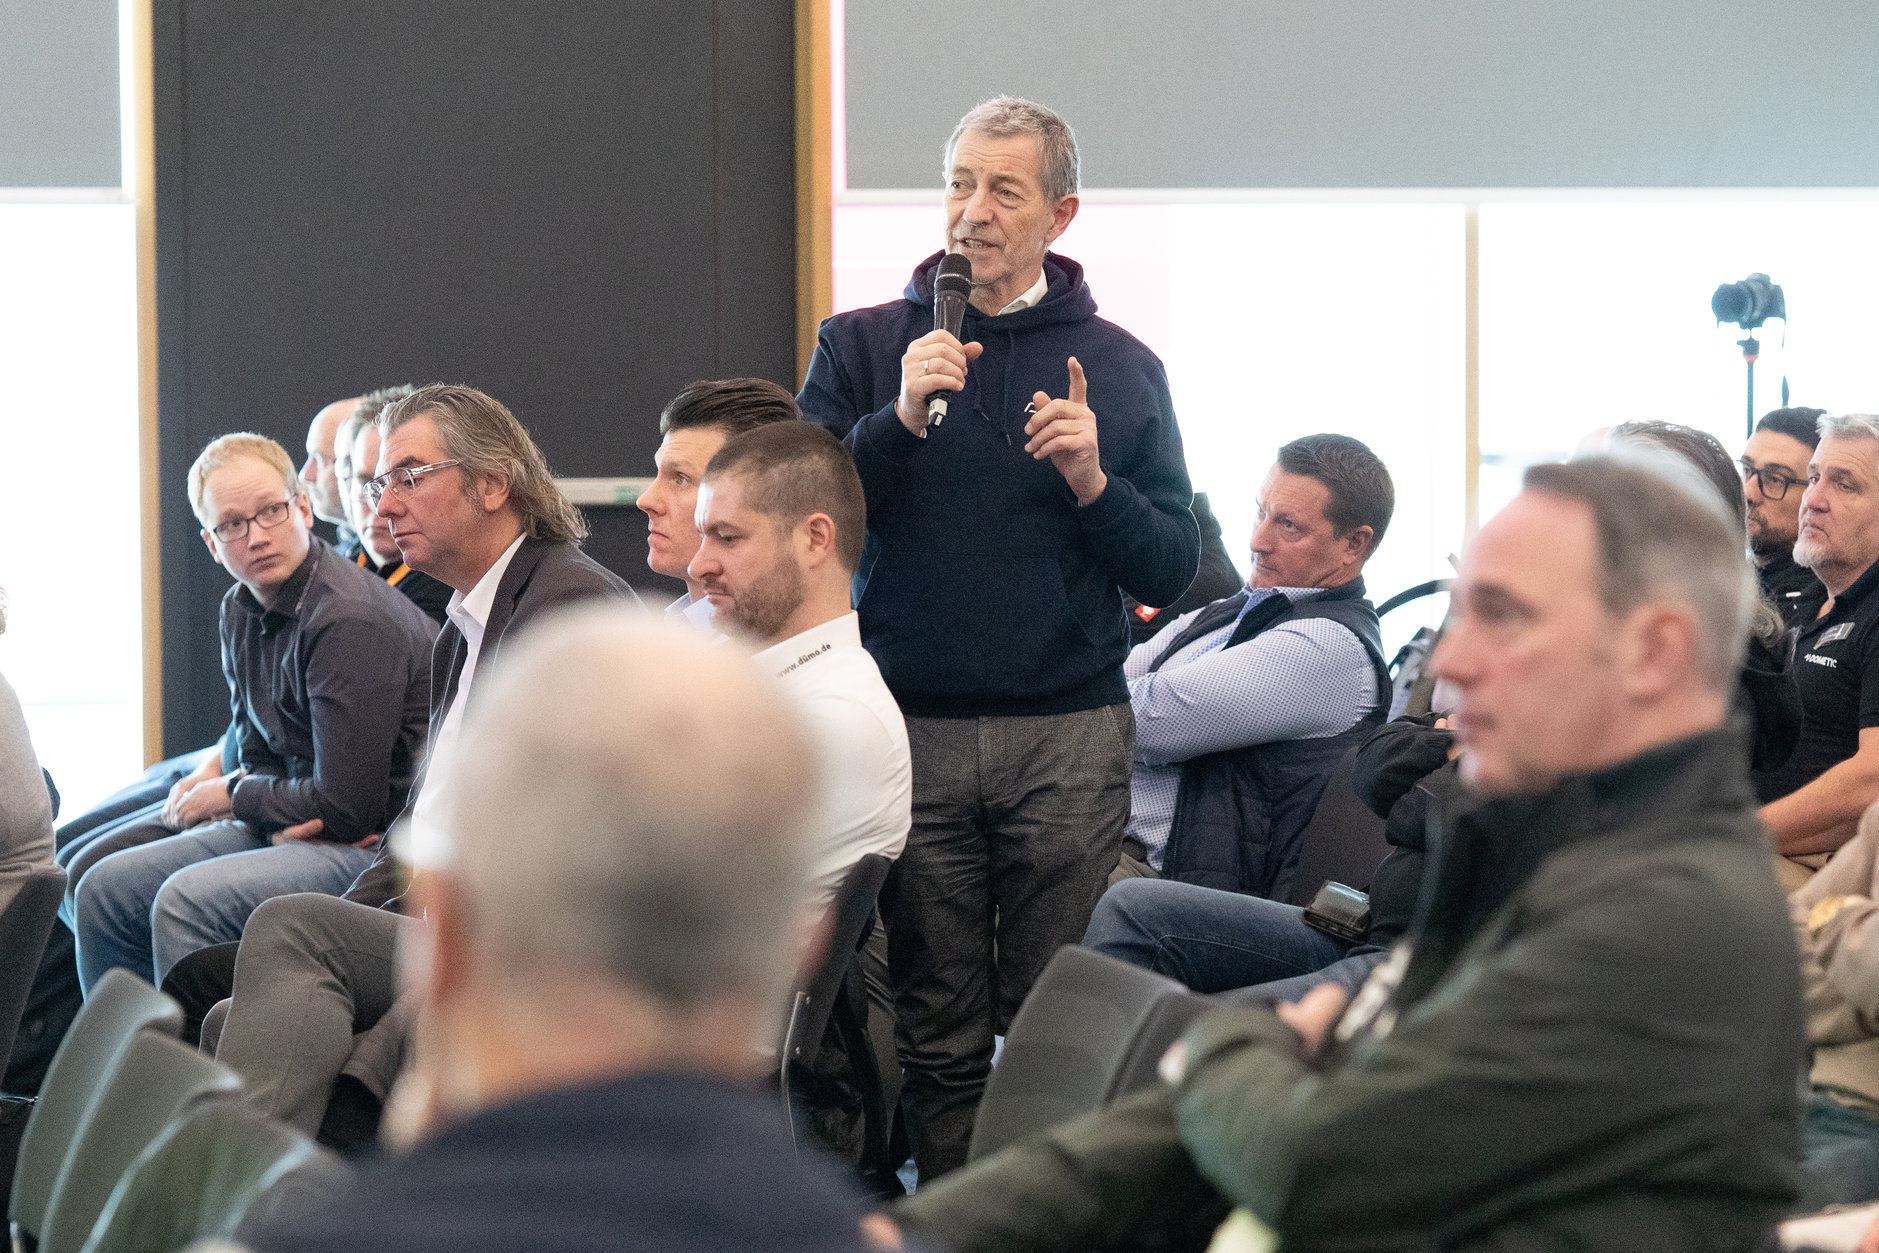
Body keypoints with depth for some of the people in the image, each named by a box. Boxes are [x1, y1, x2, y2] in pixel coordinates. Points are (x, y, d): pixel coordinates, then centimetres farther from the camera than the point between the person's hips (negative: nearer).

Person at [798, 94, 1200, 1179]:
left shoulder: (1118, 367, 9)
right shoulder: (862, 348, 9)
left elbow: (1173, 569, 7)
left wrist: (1092, 481, -10)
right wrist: (897, 421, -13)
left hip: (1070, 735, 0)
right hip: (911, 728, 0)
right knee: (938, 1035, 2)